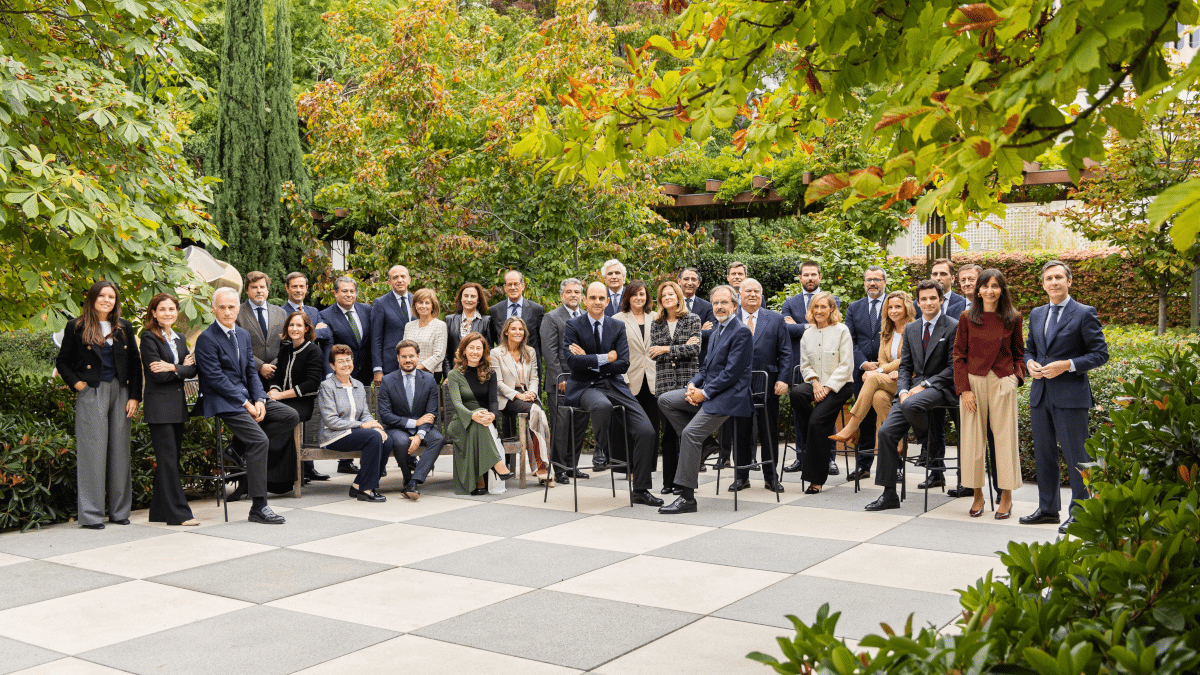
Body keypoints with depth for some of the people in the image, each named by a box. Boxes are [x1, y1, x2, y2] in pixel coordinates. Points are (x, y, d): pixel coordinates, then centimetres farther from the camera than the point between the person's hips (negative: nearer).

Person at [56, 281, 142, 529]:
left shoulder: (124, 328, 12)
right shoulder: (77, 327, 4)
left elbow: (135, 363, 11)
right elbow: (62, 362, 8)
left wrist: (134, 397, 4)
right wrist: (76, 383, -6)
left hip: (120, 392, 3)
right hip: (92, 393, -3)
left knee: (120, 450, 5)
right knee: (93, 450, -5)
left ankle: (119, 510, 13)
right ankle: (91, 514, 0)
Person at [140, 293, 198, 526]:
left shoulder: (179, 339, 16)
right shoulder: (149, 338, -5)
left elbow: (192, 370, 3)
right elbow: (158, 375, -14)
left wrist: (173, 368, -14)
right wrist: (182, 367, -3)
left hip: (177, 406, 7)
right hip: (159, 406, -7)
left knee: (172, 459, 8)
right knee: (168, 459, -7)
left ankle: (160, 511, 15)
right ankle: (178, 513, -6)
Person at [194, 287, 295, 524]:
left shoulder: (243, 335, 13)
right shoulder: (206, 339, -11)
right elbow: (216, 378, -16)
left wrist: (259, 400, -5)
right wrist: (246, 404, -17)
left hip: (246, 396, 8)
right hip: (222, 401, -8)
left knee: (291, 416, -7)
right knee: (259, 440, -23)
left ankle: (243, 446, 2)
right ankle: (258, 507, -19)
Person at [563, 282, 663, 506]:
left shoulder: (618, 327, 9)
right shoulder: (573, 326, 1)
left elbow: (623, 364, -1)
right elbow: (573, 361, -14)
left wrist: (590, 361, -8)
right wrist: (605, 358, -13)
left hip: (613, 385, 4)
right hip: (584, 387, -4)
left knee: (646, 431, -12)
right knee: (602, 405, -41)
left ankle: (641, 490, 1)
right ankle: (602, 449, -9)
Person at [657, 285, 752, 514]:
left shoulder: (741, 332, -13)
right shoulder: (718, 329, 17)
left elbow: (731, 373, -18)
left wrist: (704, 393, -17)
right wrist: (693, 384, 2)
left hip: (727, 397, -10)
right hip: (708, 392, 10)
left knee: (691, 433, -22)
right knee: (665, 400, 2)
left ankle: (687, 497, -18)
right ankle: (694, 446, 5)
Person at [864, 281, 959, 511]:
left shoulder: (953, 328, -3)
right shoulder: (910, 329, 15)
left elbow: (953, 368, -7)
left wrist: (924, 385, -15)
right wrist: (903, 391, -3)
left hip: (941, 387, -6)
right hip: (914, 387, 6)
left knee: (910, 405, -37)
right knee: (885, 432, -12)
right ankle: (889, 494, -5)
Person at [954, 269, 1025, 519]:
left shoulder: (1013, 318, 3)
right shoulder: (967, 318, 2)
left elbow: (1019, 352, 13)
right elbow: (958, 355, 2)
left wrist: (1018, 375, -4)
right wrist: (964, 389, -5)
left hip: (1003, 383, 0)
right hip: (973, 382, 0)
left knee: (1005, 438, 2)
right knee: (973, 439, 4)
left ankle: (1006, 497, 12)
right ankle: (978, 494, 15)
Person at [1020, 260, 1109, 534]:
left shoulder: (1084, 314, -4)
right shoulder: (1036, 314, 14)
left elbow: (1100, 354, -6)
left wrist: (1067, 365, -17)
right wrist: (1030, 363, 0)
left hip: (1071, 396, -6)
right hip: (1040, 395, 6)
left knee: (1076, 455, -1)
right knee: (1044, 454, 12)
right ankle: (1048, 508, 23)